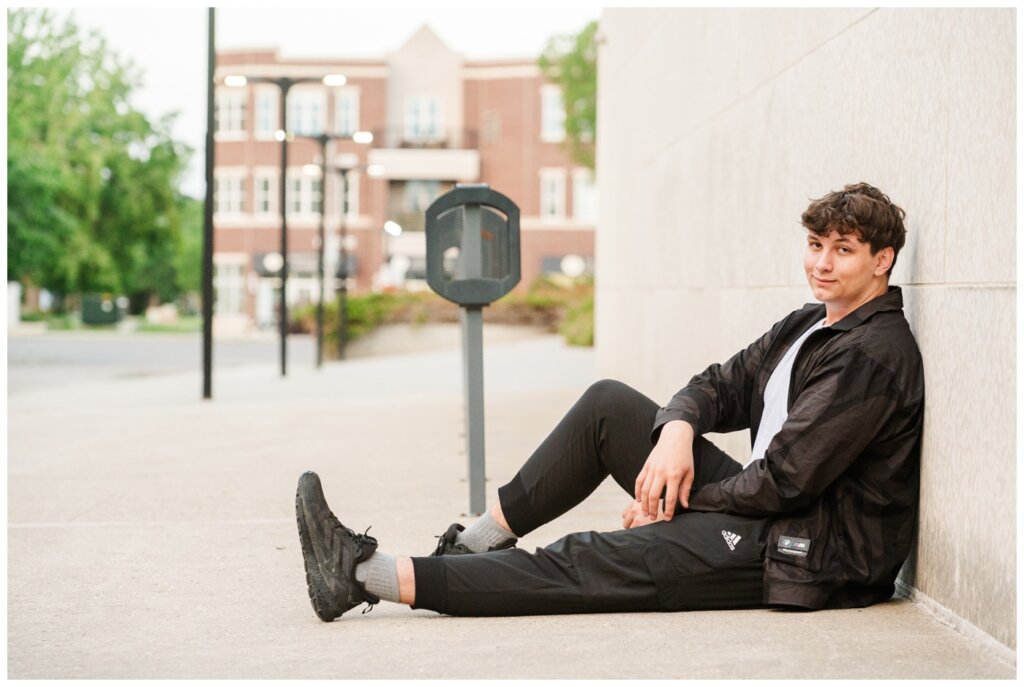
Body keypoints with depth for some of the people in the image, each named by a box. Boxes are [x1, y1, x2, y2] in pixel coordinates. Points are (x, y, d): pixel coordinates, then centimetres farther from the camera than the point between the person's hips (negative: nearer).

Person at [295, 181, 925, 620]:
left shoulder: (874, 356, -17)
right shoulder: (808, 326, 13)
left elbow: (786, 481, -21)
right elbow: (721, 385, 12)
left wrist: (676, 503, -11)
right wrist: (677, 431, -11)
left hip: (815, 556, -9)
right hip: (768, 511, 10)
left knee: (594, 565, -18)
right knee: (609, 404, 5)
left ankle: (370, 575, -18)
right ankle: (478, 544, 5)